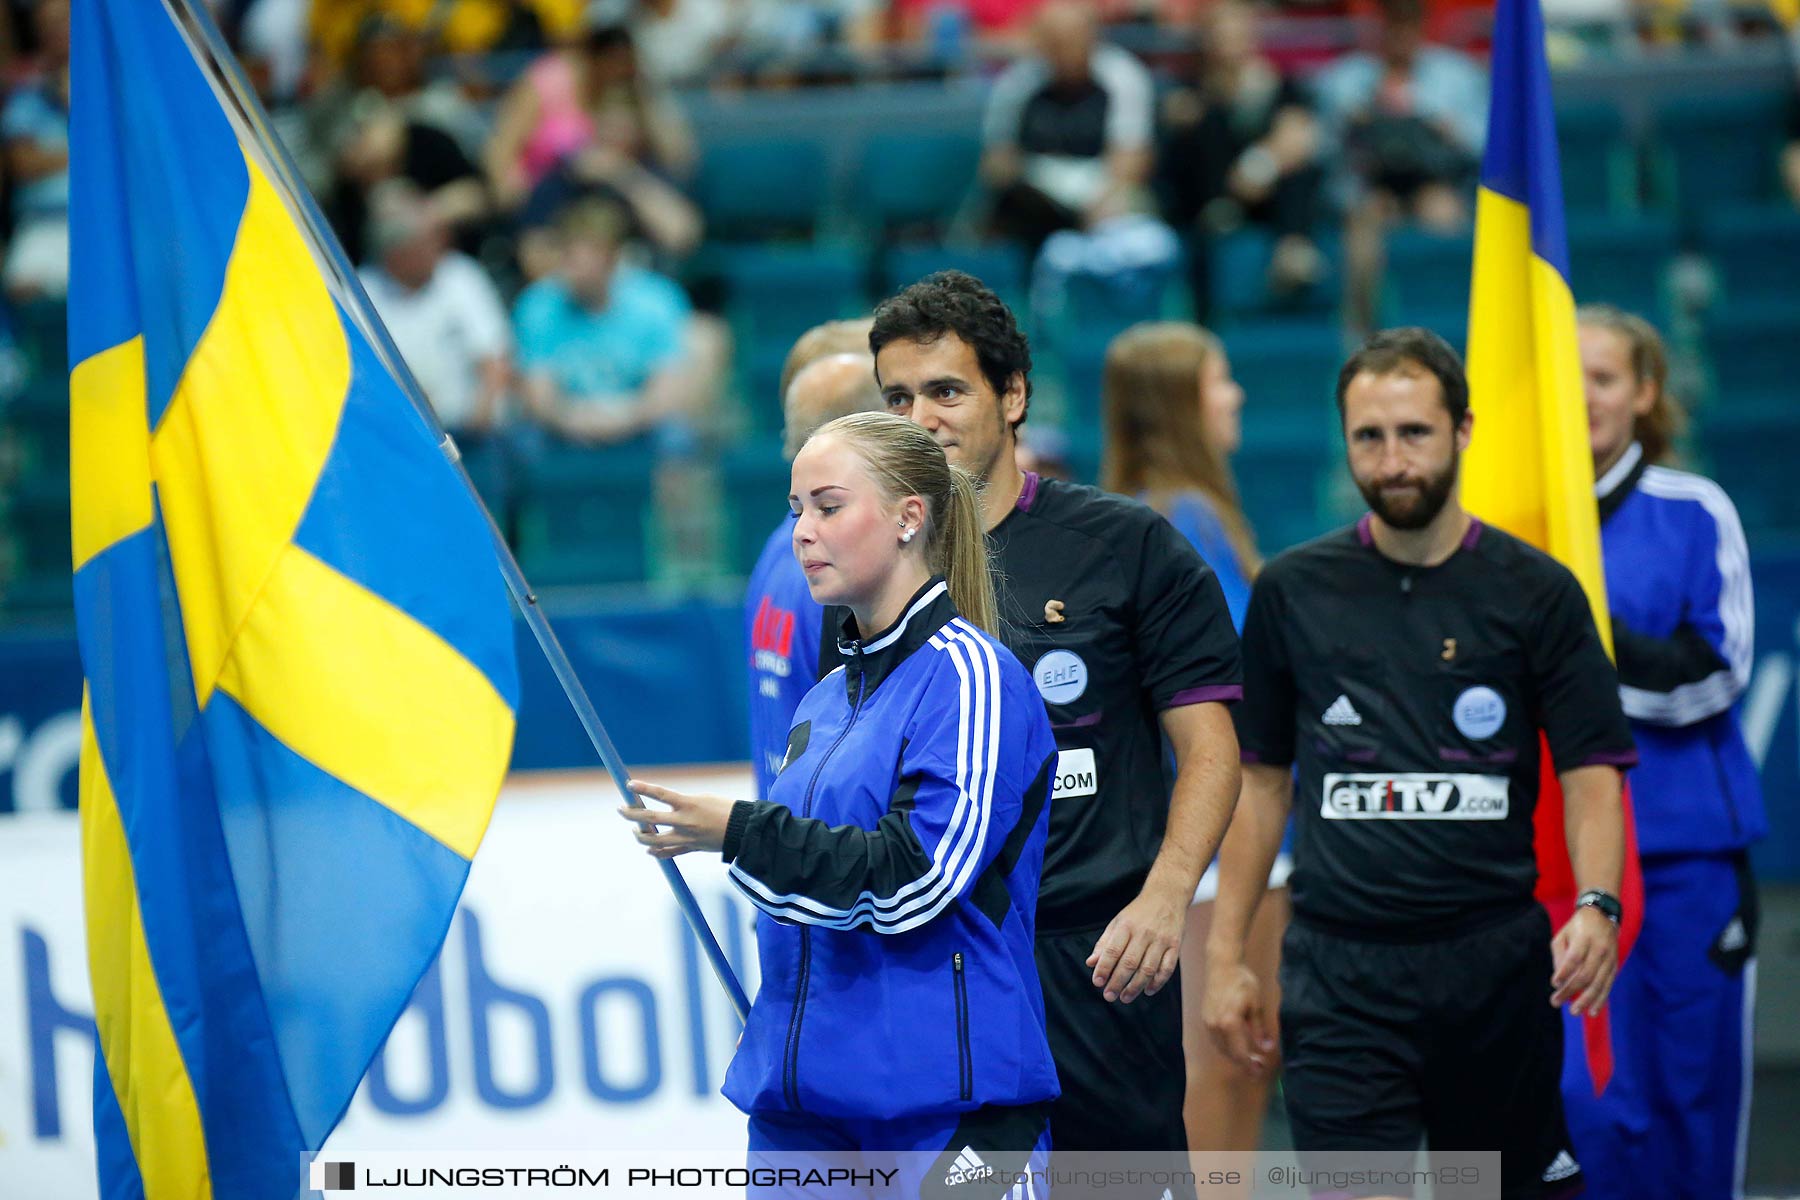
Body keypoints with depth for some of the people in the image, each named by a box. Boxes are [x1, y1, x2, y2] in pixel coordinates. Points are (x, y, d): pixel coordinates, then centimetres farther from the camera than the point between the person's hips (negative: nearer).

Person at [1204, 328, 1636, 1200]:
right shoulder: (1292, 593, 7)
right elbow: (1260, 781, 13)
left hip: (1495, 963, 0)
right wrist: (1226, 952, 7)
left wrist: (1597, 906, -19)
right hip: (1338, 973, 0)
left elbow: (1592, 771, -1)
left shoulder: (1537, 593, 2)